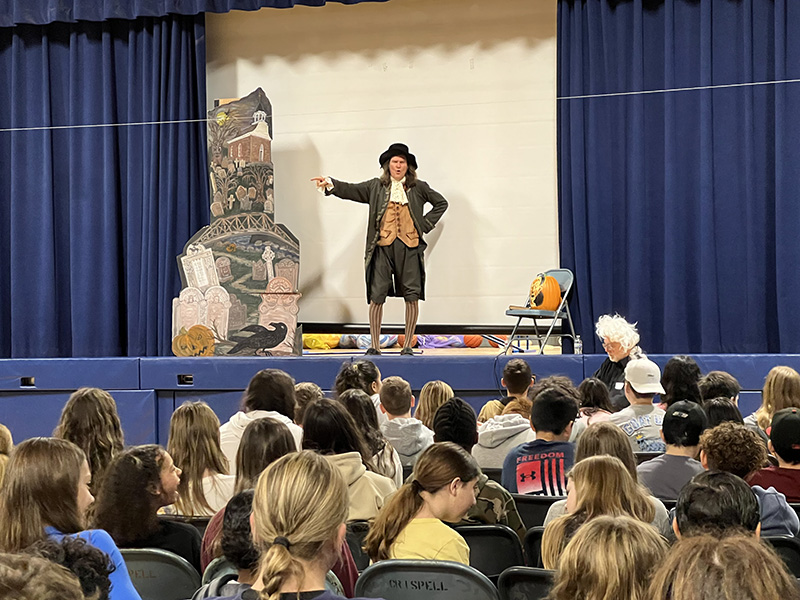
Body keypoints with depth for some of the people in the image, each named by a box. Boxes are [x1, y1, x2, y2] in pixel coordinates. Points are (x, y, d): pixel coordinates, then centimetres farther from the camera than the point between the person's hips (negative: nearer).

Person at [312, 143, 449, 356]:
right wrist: (330, 184, -14)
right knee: (377, 296, -4)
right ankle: (375, 345, 5)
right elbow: (351, 190, 3)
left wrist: (426, 225, 9)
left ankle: (408, 344, 9)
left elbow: (441, 203, 21)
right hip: (383, 246, 0)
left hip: (410, 246, 1)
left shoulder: (418, 187, 11)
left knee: (412, 295, -1)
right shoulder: (376, 187, 11)